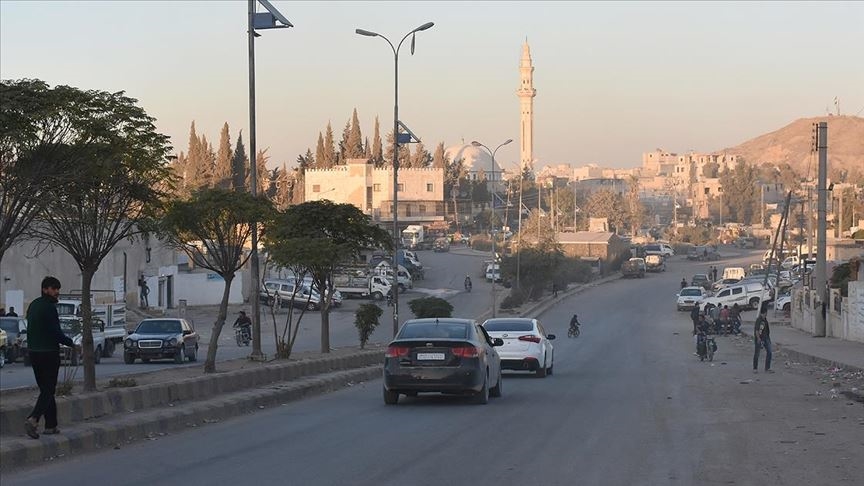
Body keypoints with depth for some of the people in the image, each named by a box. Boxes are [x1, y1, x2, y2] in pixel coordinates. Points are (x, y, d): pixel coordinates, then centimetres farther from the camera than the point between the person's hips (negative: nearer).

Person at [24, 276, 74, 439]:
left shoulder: (33, 305, 14)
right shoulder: (49, 307, -14)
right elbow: (56, 332, -18)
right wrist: (71, 343, -3)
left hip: (33, 352, 9)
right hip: (49, 352, -9)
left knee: (46, 389, 13)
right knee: (48, 390, -6)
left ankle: (51, 425, 13)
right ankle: (33, 419, -23)